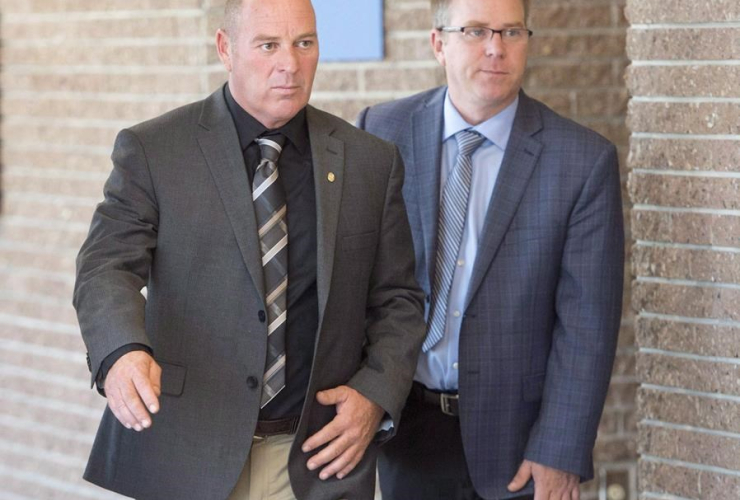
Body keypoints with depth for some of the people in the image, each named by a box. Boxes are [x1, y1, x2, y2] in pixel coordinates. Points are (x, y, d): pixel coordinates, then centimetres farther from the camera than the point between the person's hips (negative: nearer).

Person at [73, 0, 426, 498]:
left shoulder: (371, 161, 6)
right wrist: (123, 353, -32)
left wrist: (377, 395, -7)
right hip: (185, 458, -1)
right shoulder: (153, 151, -1)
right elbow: (107, 268, -11)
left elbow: (398, 300, 10)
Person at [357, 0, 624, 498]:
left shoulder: (585, 159, -9)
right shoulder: (382, 133, -2)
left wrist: (561, 455, -11)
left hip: (515, 433, -1)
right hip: (408, 424, 2)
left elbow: (587, 323, -9)